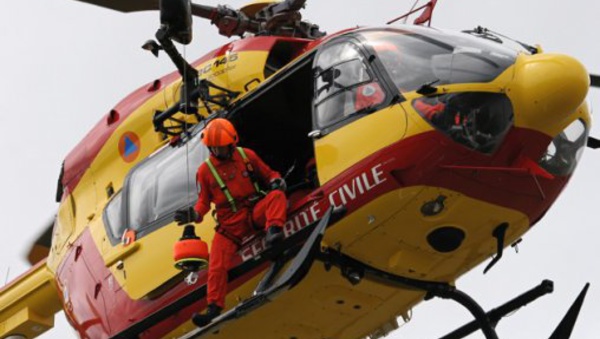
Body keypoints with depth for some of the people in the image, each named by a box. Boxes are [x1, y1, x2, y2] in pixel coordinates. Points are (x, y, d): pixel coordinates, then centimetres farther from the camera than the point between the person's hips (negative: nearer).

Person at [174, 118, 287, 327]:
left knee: (277, 196, -30)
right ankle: (214, 307, -15)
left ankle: (273, 231, -51)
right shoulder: (205, 170, 8)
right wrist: (194, 214, -12)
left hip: (255, 210, 0)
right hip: (230, 223, 0)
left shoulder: (247, 155, 7)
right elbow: (204, 201, 10)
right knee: (217, 266, -15)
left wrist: (276, 181, -9)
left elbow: (268, 174, 15)